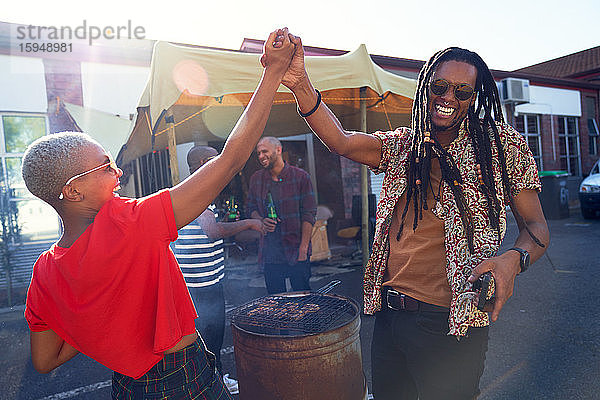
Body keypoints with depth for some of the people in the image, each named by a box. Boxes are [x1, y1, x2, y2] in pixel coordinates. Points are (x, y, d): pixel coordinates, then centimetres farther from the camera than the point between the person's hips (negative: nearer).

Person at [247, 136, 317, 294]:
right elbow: (251, 208, 16)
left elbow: (309, 215, -6)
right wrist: (261, 221, -7)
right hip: (270, 253, 3)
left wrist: (303, 248, -11)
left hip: (296, 251, -3)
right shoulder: (256, 179, 6)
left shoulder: (300, 177, -4)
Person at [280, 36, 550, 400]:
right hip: (388, 314, 4)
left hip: (448, 324, -3)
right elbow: (341, 141, -11)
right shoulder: (401, 145, 5)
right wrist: (300, 84, -26)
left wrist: (514, 259, -23)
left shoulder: (502, 145, -2)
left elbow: (536, 226, 0)